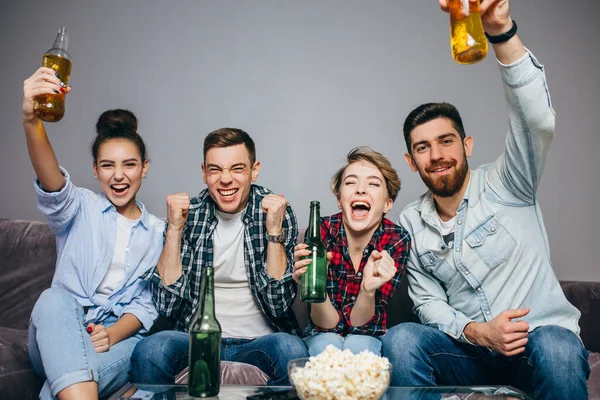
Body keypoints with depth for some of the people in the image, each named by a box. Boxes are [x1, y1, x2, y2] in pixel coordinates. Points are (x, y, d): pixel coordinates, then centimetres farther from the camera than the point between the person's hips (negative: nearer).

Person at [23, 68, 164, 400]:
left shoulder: (158, 232, 14)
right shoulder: (80, 208, 10)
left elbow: (148, 302, 6)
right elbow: (51, 185, -16)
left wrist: (113, 334, -17)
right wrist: (31, 120, -37)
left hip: (120, 338, -1)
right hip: (61, 337, 1)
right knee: (54, 297, -37)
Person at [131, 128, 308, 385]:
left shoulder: (277, 212, -3)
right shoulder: (188, 214, 0)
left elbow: (278, 305, -9)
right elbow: (167, 306, -6)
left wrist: (274, 229, -19)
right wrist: (175, 228, -14)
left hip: (258, 342, 0)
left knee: (290, 349, -33)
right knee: (150, 350, -30)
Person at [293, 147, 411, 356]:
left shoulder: (398, 240, -18)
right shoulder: (320, 232, -19)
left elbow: (359, 324, -17)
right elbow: (328, 324, -18)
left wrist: (368, 289, -37)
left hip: (369, 338, 1)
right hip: (325, 336, 0)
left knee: (357, 346, -29)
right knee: (327, 345, -31)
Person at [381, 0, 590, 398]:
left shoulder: (504, 185, -5)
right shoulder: (410, 224, 6)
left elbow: (538, 121, -24)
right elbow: (429, 302, 5)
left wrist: (502, 33, -38)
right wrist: (476, 332, -17)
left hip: (541, 341, -2)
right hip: (470, 352, 3)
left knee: (556, 348, -38)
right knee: (401, 340, -27)